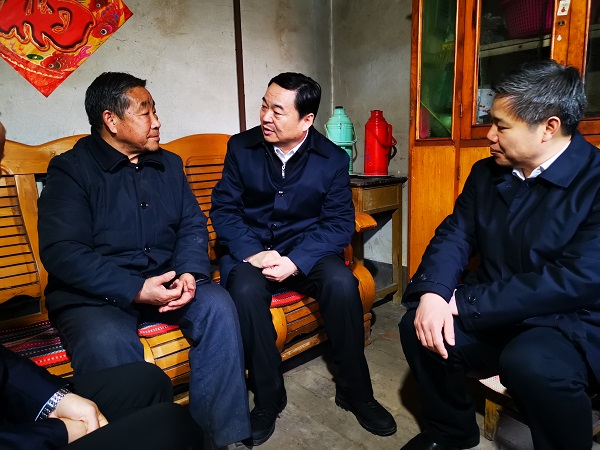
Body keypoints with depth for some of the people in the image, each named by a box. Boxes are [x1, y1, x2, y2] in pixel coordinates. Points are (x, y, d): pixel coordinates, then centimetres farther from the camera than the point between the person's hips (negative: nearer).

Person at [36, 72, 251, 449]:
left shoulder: (169, 164, 13)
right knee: (108, 345, -34)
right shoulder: (70, 170, -3)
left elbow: (192, 225, 7)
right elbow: (61, 252, -14)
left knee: (218, 306, -21)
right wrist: (135, 289, -25)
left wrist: (190, 272, -14)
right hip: (95, 294, -3)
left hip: (166, 281, 4)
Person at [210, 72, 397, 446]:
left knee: (343, 284, -29)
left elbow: (340, 222, -7)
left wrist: (295, 261, -23)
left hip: (307, 249, 0)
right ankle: (268, 398, -9)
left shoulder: (333, 159, -4)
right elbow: (224, 208, -2)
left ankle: (354, 391, -4)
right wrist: (251, 253, -20)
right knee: (246, 290, -32)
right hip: (250, 249, 1)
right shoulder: (241, 147, -1)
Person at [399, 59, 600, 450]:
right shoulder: (486, 173, 4)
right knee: (418, 325, -13)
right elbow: (455, 235, 0)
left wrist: (464, 304, -24)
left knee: (530, 364, -34)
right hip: (491, 315, 6)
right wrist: (432, 293, -21)